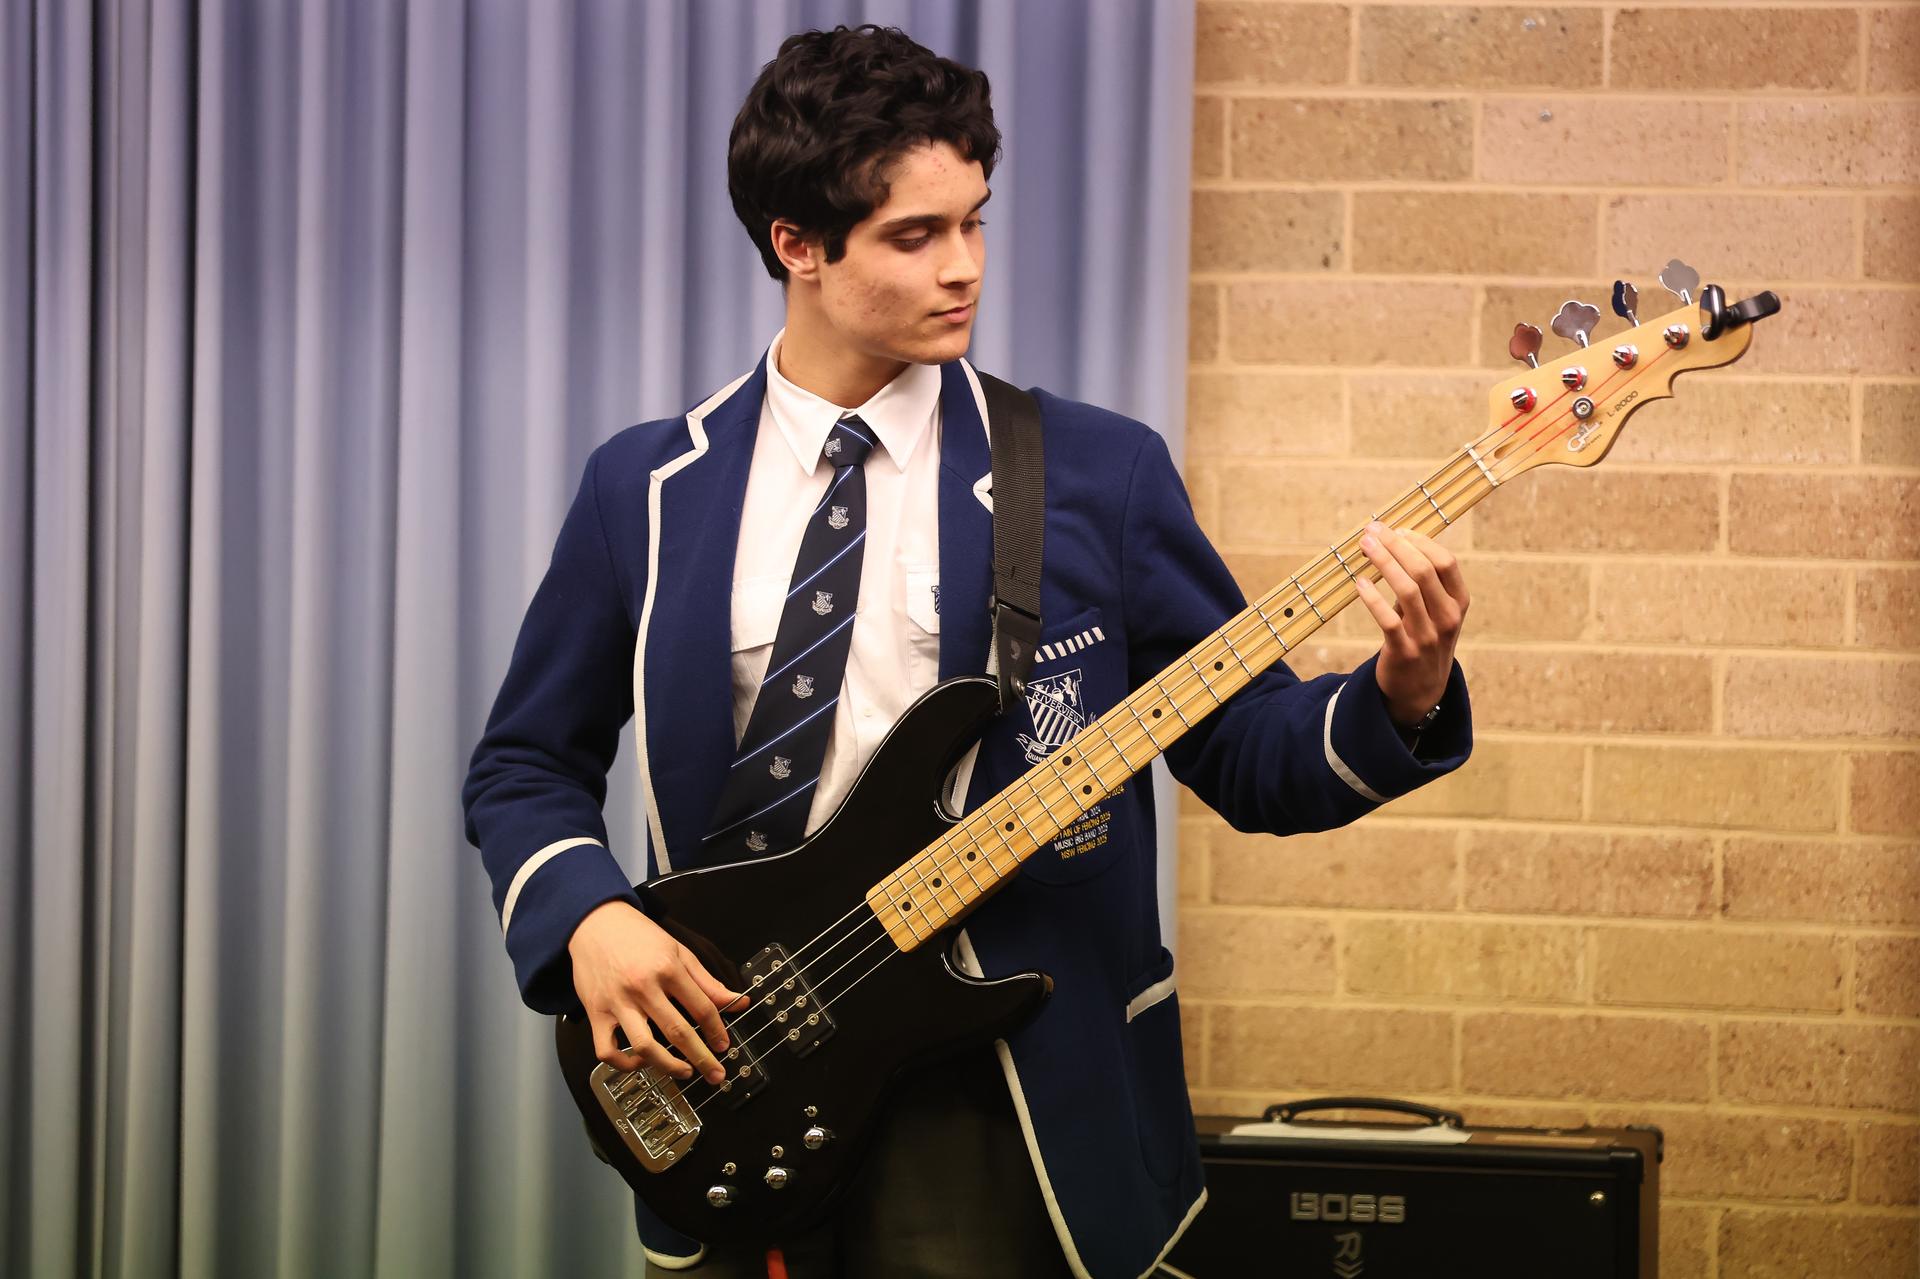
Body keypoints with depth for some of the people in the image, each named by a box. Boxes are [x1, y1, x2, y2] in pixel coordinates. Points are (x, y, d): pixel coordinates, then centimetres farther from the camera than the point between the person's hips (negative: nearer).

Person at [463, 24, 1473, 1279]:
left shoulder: (1099, 473, 0)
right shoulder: (646, 490, 5)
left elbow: (1246, 748, 2)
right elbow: (526, 765, 11)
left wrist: (1401, 699, -17)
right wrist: (589, 917, -8)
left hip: (980, 1103, -2)